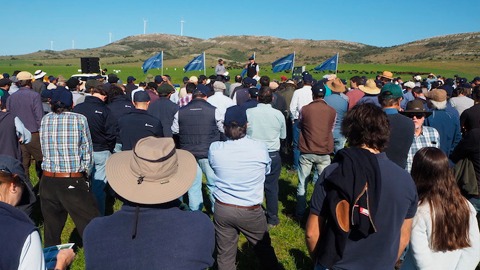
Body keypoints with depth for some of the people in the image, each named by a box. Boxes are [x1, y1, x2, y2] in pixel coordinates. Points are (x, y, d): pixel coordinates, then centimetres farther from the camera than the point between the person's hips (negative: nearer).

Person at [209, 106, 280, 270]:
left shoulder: (214, 149, -12)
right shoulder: (260, 148, -14)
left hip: (222, 209, 2)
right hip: (251, 211, -1)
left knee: (225, 255, 17)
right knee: (264, 250, 21)